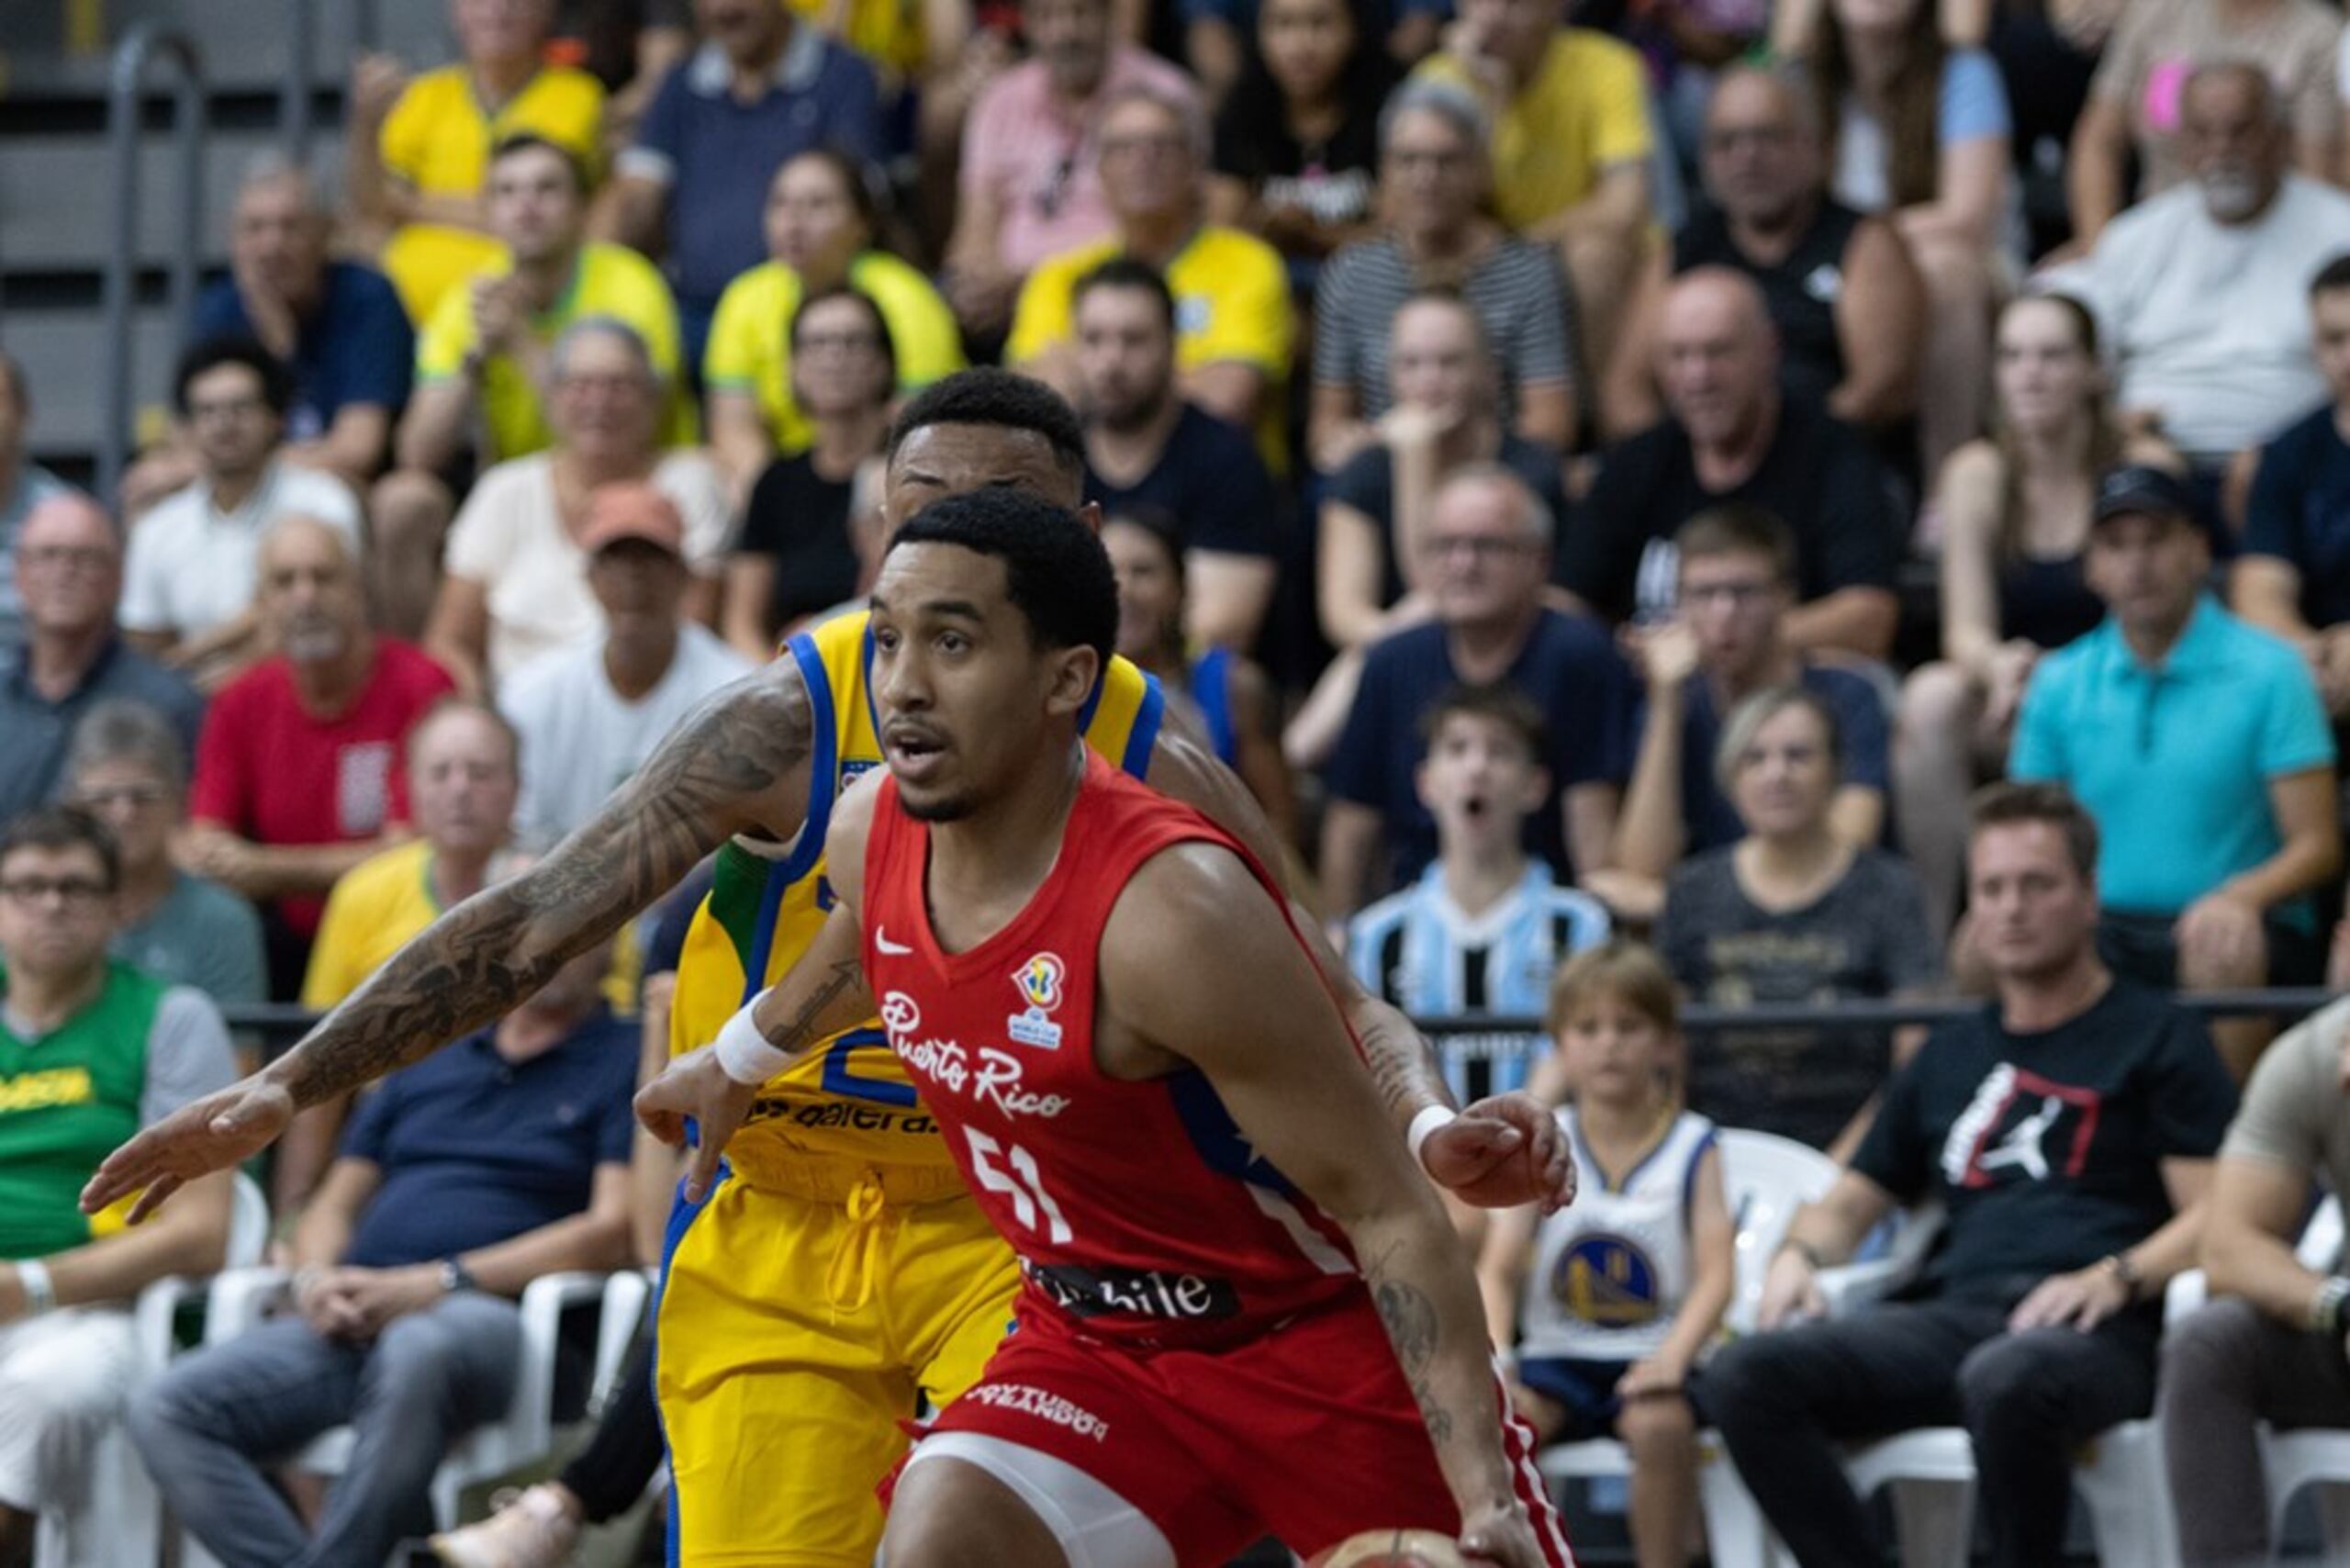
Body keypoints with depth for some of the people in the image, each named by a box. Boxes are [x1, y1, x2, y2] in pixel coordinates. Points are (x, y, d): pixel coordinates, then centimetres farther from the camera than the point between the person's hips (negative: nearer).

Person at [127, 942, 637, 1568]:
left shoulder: (625, 1063, 9)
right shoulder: (426, 1061, 27)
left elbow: (612, 1233, -3)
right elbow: (334, 1205, 27)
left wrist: (436, 1283, -10)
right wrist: (315, 1278, 2)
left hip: (485, 1316, -6)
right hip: (350, 1323, 6)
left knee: (417, 1351, -42)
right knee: (163, 1410, -19)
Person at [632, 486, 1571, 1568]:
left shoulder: (1176, 913, -30)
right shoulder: (870, 836, -9)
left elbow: (1387, 1214, -26)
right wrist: (741, 1055, 38)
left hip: (1325, 1340, -5)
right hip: (1099, 1344, 5)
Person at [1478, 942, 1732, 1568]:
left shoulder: (1693, 1148, 3)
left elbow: (1716, 1274, -7)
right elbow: (1496, 1270, 0)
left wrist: (1673, 1355, -26)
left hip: (1649, 1358, -2)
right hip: (1557, 1355, 2)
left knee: (1660, 1423, -35)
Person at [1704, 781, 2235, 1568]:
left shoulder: (2157, 1039, 11)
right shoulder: (1950, 1055, 28)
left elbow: (2216, 1216, 1)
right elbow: (1850, 1202, 30)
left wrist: (2114, 1278, -17)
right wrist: (1798, 1255, 7)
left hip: (2090, 1327, -5)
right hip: (1955, 1311, 5)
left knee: (2007, 1381, -42)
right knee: (1745, 1376, -22)